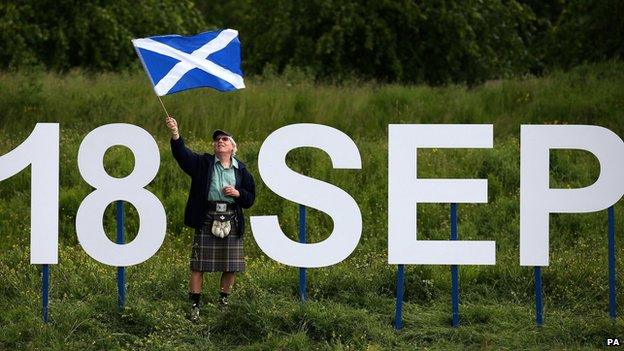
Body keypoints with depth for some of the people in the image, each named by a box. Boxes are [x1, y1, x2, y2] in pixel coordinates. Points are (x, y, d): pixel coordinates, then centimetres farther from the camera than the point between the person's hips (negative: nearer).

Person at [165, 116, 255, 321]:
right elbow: (182, 155, -13)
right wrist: (175, 135, -29)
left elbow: (250, 198, 14)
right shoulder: (203, 164, 4)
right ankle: (194, 305, 2)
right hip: (207, 220, -2)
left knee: (232, 266, 6)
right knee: (199, 265, -3)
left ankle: (223, 301, 24)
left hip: (231, 221, 2)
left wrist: (238, 193, -8)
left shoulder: (240, 170, 11)